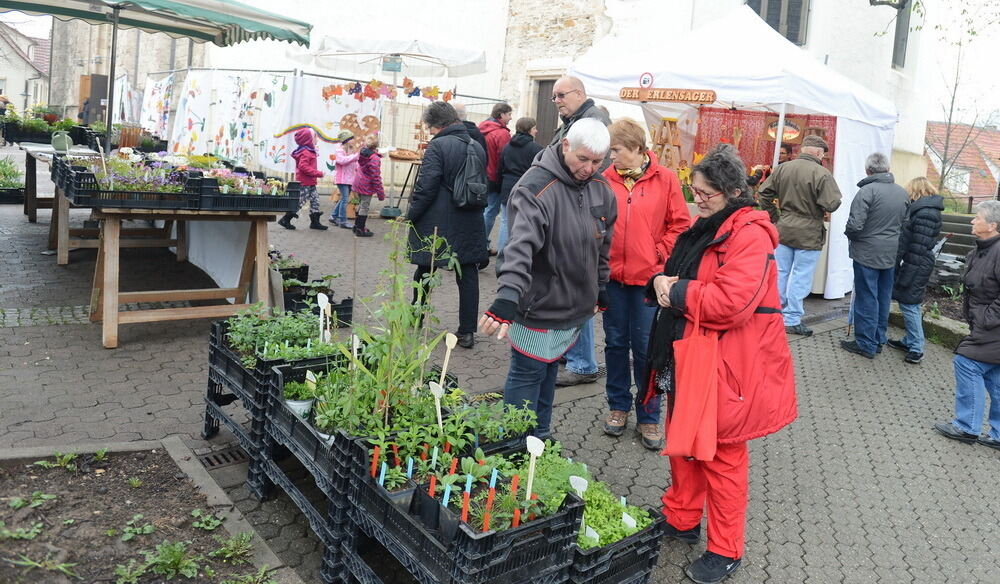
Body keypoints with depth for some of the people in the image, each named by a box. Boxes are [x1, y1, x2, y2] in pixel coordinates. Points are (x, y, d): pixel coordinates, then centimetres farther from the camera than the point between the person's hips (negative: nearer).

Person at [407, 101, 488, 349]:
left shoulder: (438, 146, -13)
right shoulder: (477, 147, 8)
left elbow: (426, 187, -16)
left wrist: (411, 215, -7)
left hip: (436, 225, -5)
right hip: (470, 226, 5)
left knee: (425, 270, 14)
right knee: (468, 276, 6)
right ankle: (467, 331, 7)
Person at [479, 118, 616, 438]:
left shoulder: (601, 189, 4)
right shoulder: (536, 187, -21)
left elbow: (602, 246, 17)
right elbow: (521, 245, -34)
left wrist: (601, 289, 21)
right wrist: (508, 297, -44)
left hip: (576, 304, 7)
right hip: (539, 304, -7)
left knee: (549, 369, 19)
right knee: (528, 373, 3)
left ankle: (540, 438, 34)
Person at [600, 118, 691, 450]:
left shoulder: (664, 179, -3)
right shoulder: (607, 179, 1)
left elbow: (680, 224, 0)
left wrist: (660, 255, -7)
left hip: (647, 278, -2)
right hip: (612, 275, 3)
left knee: (646, 348, 4)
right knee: (615, 342, 13)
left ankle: (648, 417, 19)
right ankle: (619, 406, 29)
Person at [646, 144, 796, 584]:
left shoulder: (750, 236, -18)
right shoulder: (704, 227, 11)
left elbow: (731, 302, -30)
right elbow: (680, 272, 18)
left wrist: (677, 294, -18)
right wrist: (661, 281, -5)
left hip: (725, 365, -9)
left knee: (721, 453, 4)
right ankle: (681, 520, 38)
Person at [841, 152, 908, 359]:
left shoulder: (867, 191, -17)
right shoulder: (903, 193, 5)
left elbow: (855, 225, -22)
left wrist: (849, 234, -2)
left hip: (867, 253, -6)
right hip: (891, 254, 7)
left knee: (866, 299, 1)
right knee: (884, 298, 15)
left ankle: (866, 344, 7)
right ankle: (879, 340, 26)